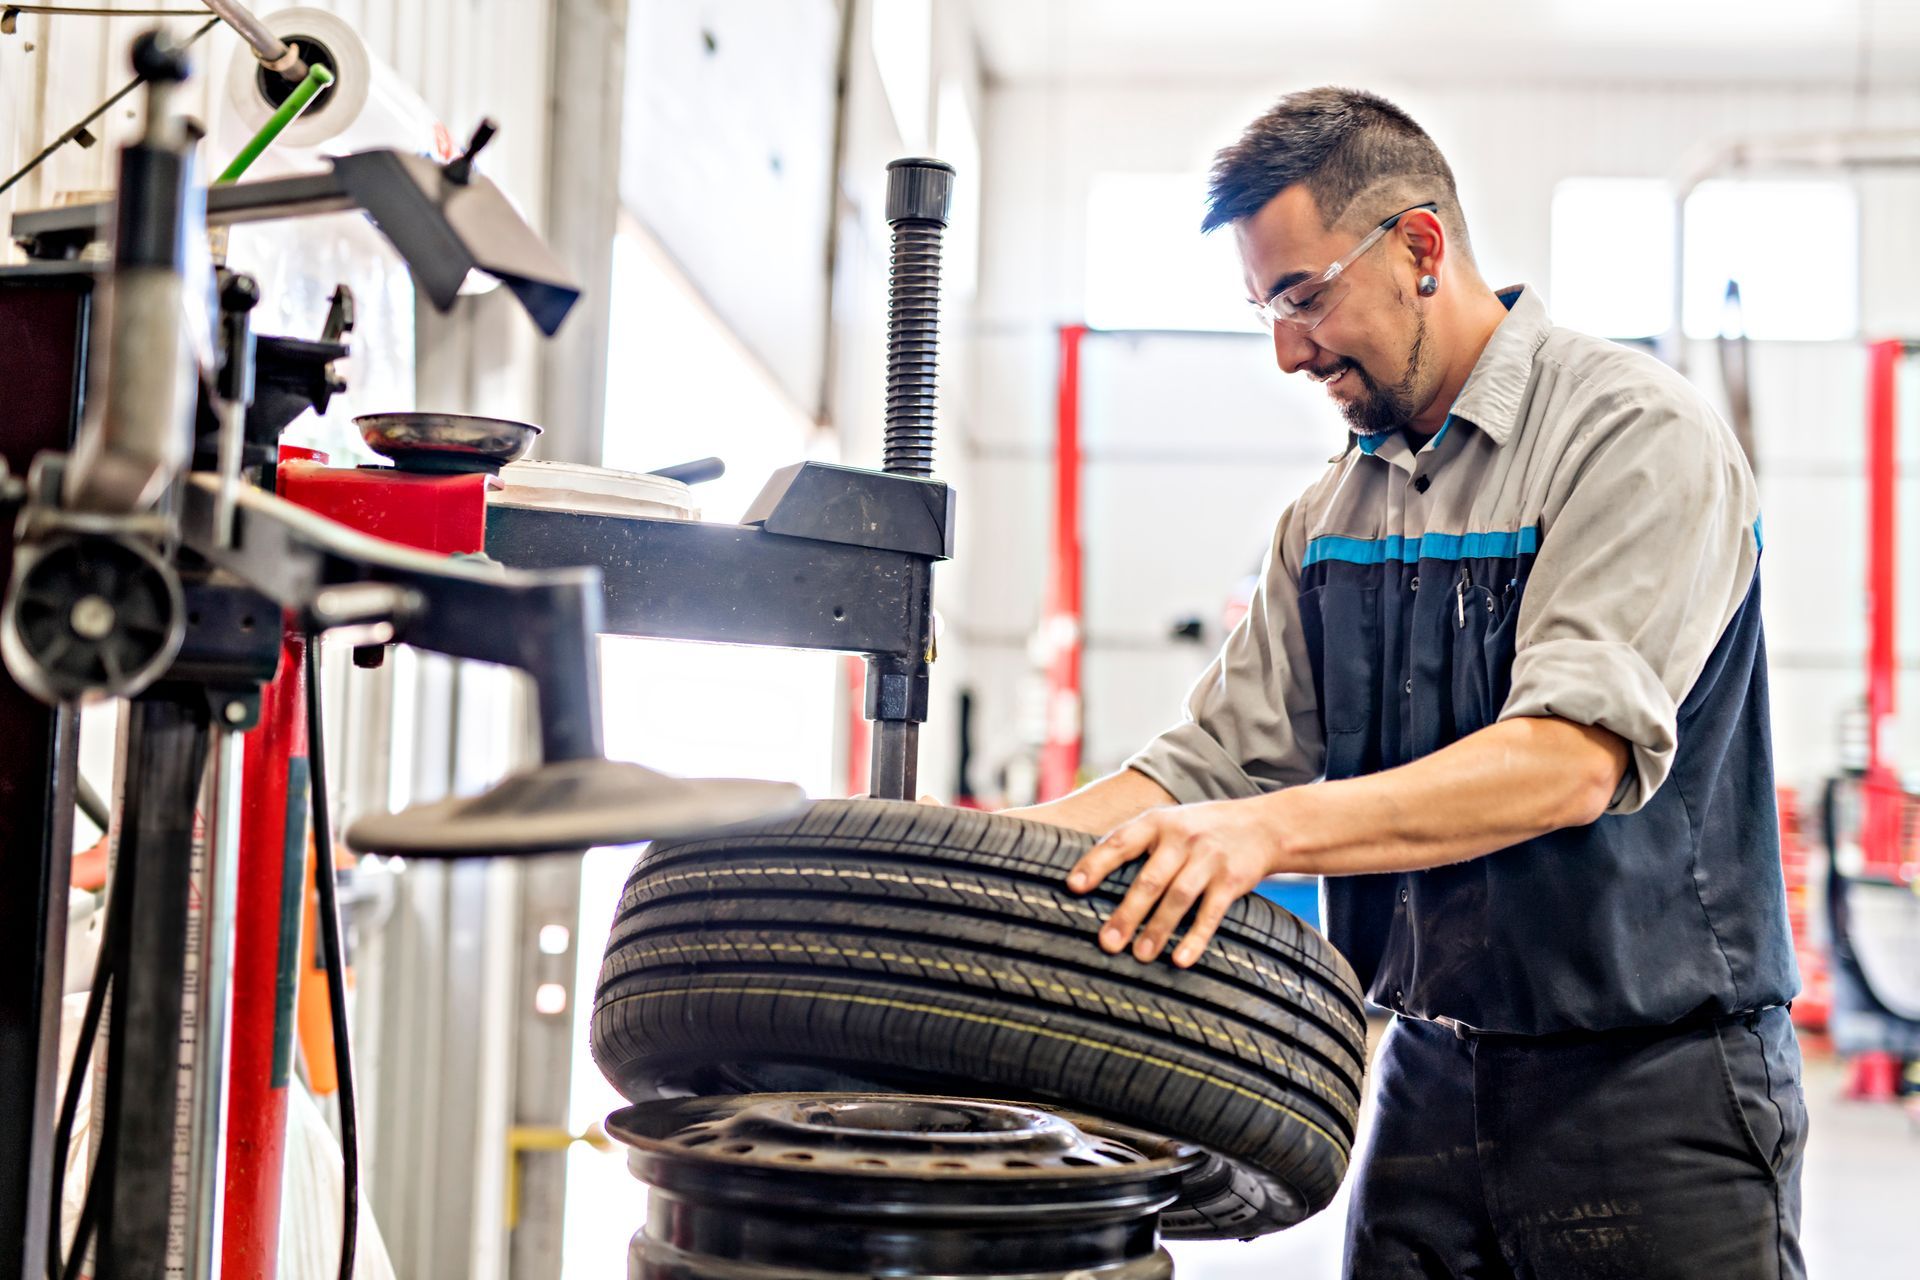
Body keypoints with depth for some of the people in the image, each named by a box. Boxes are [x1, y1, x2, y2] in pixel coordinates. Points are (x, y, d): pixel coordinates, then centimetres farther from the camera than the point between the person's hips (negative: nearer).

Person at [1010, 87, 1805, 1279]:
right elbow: (1218, 757, 8)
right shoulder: (1333, 512, 11)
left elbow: (1574, 757, -24)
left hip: (1654, 1089, -6)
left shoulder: (1639, 437, -12)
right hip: (1427, 1081, 6)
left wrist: (1275, 828, -35)